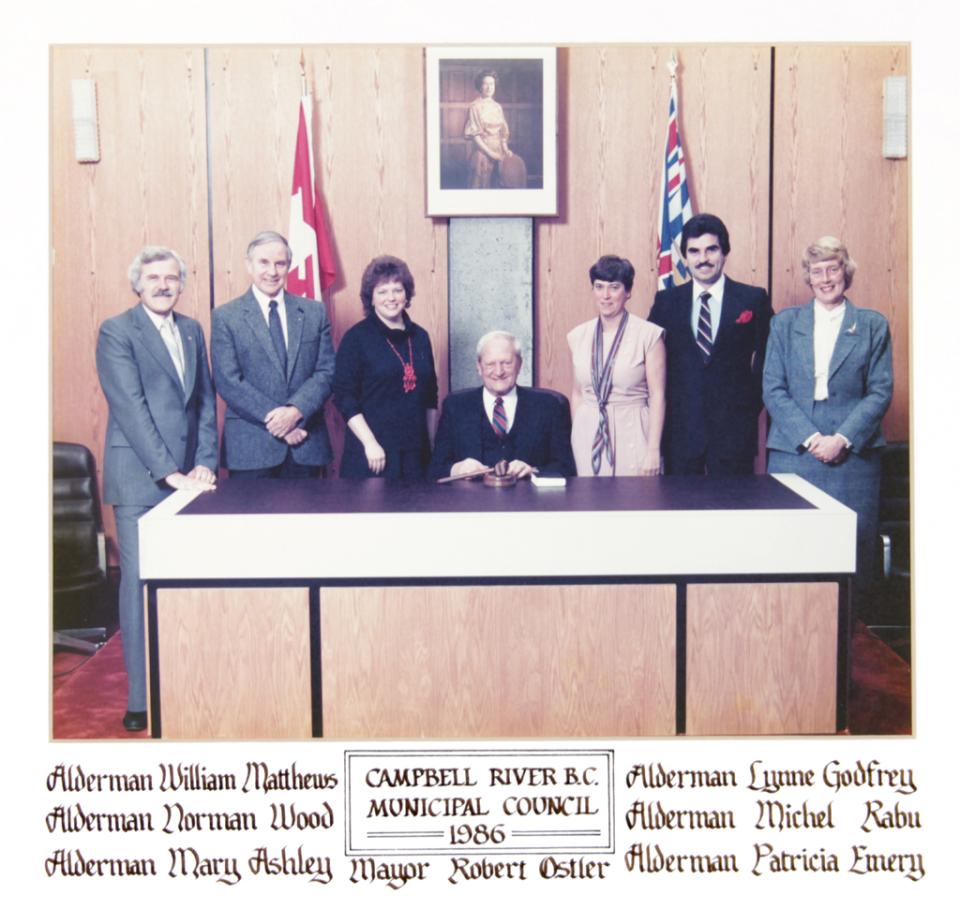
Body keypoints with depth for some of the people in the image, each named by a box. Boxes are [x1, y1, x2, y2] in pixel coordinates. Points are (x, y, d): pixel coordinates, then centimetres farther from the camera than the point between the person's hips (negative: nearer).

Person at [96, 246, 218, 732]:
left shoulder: (192, 330, 14)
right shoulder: (116, 332, -4)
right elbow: (131, 407, -12)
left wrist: (204, 462, 1)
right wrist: (169, 472, -17)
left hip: (188, 478, 5)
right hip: (139, 479, -5)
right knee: (140, 585, -2)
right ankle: (142, 699, 5)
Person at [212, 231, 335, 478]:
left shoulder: (314, 312, 9)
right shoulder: (225, 317, 1)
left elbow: (327, 372, 3)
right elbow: (228, 382, -6)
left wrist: (296, 411, -14)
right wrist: (275, 420, -14)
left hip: (307, 446, 2)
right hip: (250, 448, -2)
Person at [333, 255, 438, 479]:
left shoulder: (420, 337, 12)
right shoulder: (356, 338, -2)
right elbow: (344, 397, -7)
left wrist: (431, 444, 13)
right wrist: (370, 444, -13)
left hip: (416, 452, 4)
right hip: (372, 455, -4)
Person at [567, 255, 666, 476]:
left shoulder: (649, 335, -5)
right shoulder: (578, 336, 7)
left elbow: (657, 396, -7)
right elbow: (577, 393, 13)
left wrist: (653, 451, -11)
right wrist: (575, 440, 11)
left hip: (631, 434, -3)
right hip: (588, 434, 4)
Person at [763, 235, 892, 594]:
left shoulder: (873, 325, 8)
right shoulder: (785, 323, 10)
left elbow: (880, 392, 3)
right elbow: (772, 390, 3)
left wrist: (842, 439, -10)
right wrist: (810, 438, -9)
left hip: (853, 453, 0)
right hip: (792, 452, 1)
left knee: (852, 544, -1)